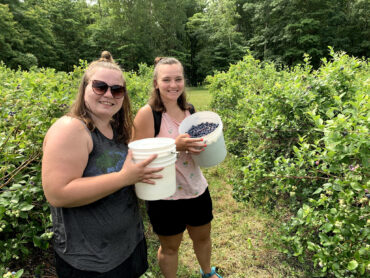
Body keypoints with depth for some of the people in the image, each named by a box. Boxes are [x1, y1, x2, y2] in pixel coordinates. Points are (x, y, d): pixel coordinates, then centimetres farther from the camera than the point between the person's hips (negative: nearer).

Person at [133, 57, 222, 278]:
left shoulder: (189, 110, 1)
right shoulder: (147, 114, -17)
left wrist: (205, 142, -8)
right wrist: (175, 146, -30)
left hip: (197, 189, 6)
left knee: (202, 237, 26)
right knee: (170, 247, 17)